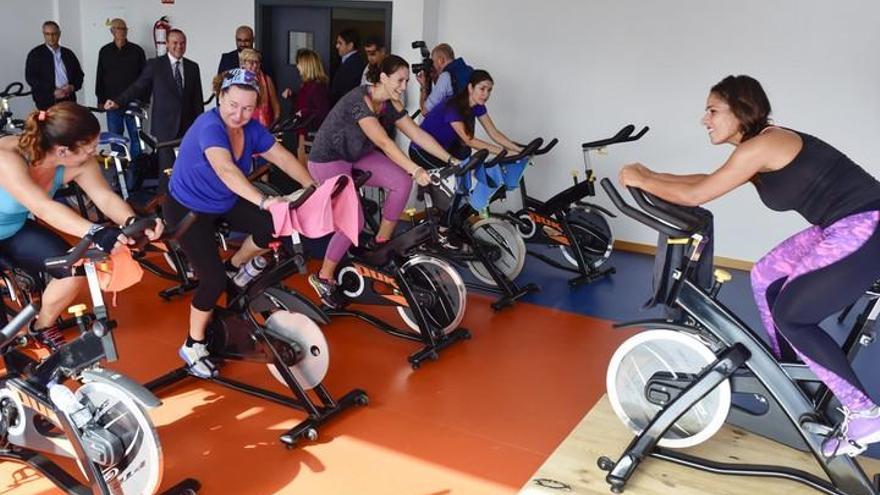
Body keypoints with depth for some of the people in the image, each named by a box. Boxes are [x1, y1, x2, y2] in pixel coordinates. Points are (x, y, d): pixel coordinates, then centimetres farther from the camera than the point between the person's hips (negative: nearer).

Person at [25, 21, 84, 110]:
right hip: (47, 102, -3)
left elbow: (79, 74, 18)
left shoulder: (68, 53, 16)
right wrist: (53, 91, -13)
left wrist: (72, 87, -4)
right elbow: (30, 78, -3)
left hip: (68, 101, 3)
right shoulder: (35, 54, 5)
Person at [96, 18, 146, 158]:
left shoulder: (136, 50, 3)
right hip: (112, 101, 2)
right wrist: (100, 99, 6)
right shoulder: (105, 51, 8)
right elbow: (100, 77, 11)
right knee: (115, 136, 5)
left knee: (135, 135, 0)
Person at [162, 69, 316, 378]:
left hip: (226, 203, 6)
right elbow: (226, 169, -50)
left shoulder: (251, 128, -10)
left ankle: (236, 267, 13)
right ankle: (193, 345, 8)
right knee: (214, 279, -15)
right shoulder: (209, 127, -32)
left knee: (275, 226, -16)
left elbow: (282, 157, -11)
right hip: (188, 210, -6)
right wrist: (263, 201, -63)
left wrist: (312, 186, -26)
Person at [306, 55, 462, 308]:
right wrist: (415, 170, -46)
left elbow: (418, 134, -4)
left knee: (402, 182, -14)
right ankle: (323, 277, 0)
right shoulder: (360, 100, -27)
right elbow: (384, 142, -37)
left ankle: (382, 243, 2)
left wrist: (451, 160, -12)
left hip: (356, 156, 8)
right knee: (354, 222, -19)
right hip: (328, 160, -8)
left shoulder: (391, 104, -3)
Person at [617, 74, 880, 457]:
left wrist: (640, 180, -2)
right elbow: (708, 180, 24)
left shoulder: (760, 146, -16)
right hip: (845, 226, 10)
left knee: (790, 315, -4)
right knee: (765, 277, 17)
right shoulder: (763, 146, 13)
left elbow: (693, 195, -15)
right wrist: (651, 176, 19)